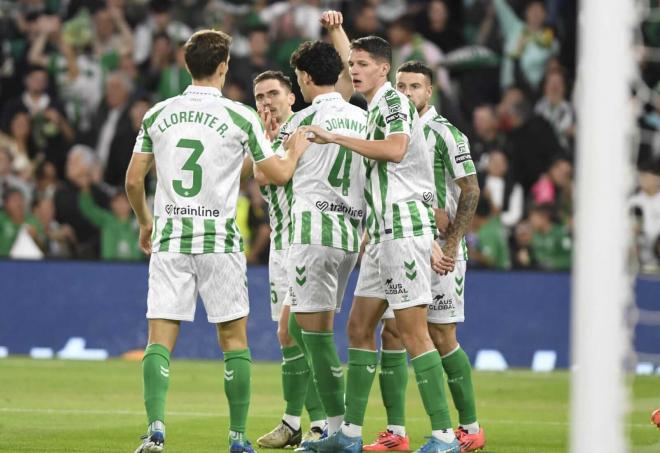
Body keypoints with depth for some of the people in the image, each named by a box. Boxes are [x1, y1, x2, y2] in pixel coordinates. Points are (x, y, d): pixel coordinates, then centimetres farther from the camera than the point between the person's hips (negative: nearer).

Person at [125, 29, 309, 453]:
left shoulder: (158, 115, 4)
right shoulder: (239, 116, -4)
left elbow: (133, 181, 8)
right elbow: (280, 174, 1)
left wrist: (145, 222, 26)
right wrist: (296, 149, 23)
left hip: (169, 240, 2)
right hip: (219, 241, -2)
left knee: (160, 338, -1)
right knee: (234, 339, 8)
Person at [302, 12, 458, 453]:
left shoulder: (394, 100, -10)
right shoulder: (376, 106, 21)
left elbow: (395, 149, -22)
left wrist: (336, 137, -20)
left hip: (404, 228, -10)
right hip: (384, 234, 10)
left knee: (412, 330, -12)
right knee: (359, 327, 9)